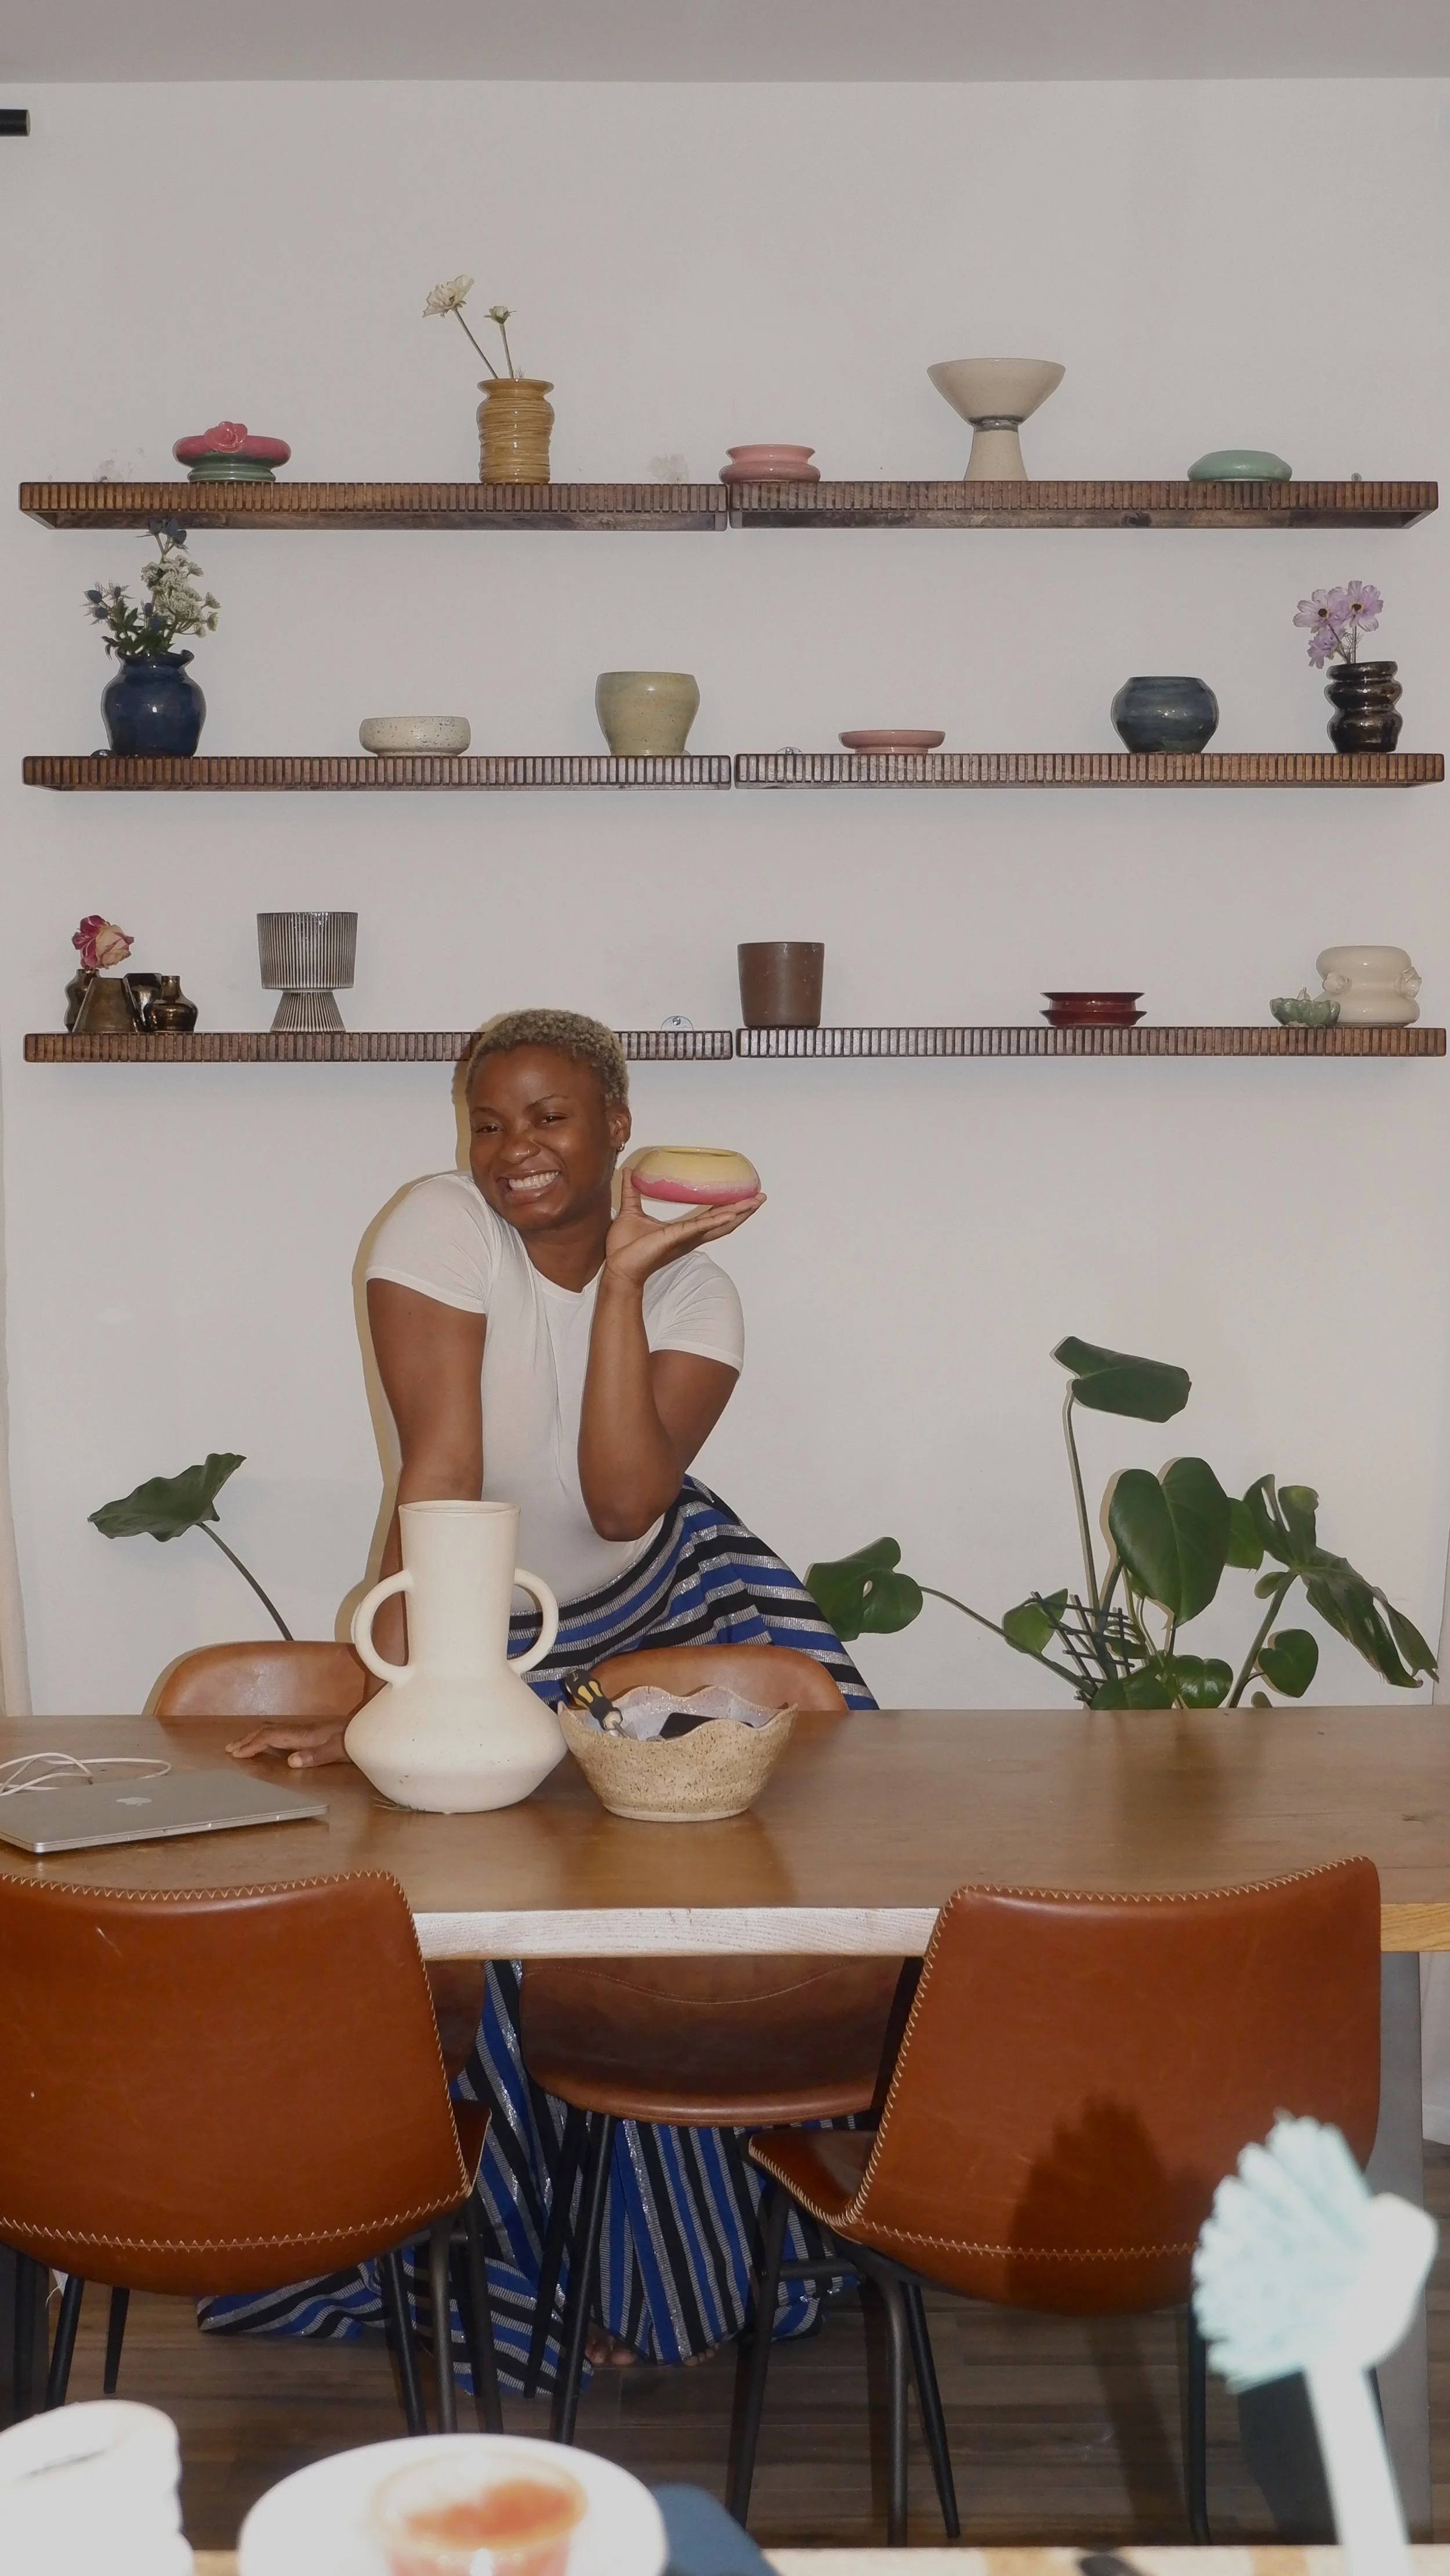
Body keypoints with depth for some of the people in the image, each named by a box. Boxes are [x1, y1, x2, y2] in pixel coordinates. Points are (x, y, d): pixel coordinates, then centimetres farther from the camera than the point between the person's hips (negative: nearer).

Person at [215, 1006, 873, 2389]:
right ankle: (538, 2260, 16)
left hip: (670, 1600, 3)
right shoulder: (440, 1227, -20)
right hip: (500, 1629, -3)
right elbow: (441, 1474, -27)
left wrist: (622, 1278, -31)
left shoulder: (693, 1288, -14)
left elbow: (625, 1504, -29)